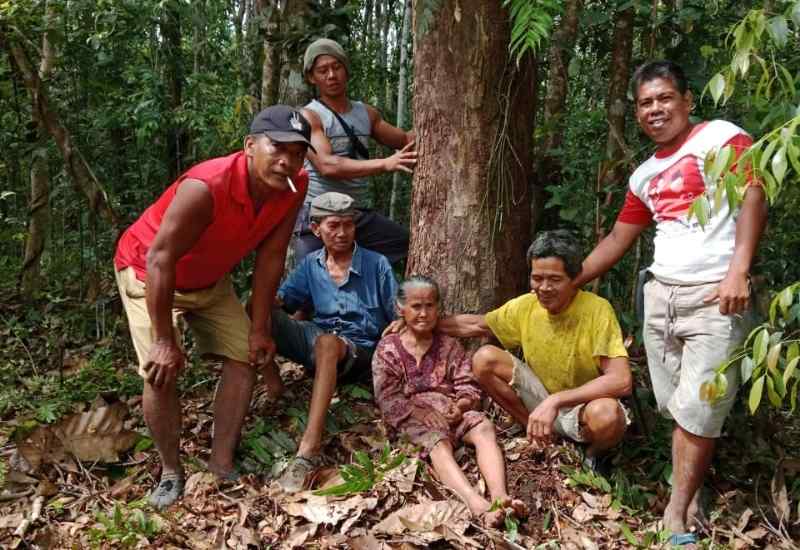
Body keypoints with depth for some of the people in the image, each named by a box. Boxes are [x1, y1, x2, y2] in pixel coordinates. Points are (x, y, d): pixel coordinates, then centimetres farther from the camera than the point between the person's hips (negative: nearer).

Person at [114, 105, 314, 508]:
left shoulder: (295, 186, -21)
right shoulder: (206, 187, -39)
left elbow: (270, 257, -11)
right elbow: (160, 260, -33)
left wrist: (259, 329, -8)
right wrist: (164, 340, -28)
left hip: (210, 279, 6)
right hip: (147, 271, -6)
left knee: (244, 357, -1)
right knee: (161, 371, -16)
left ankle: (222, 463, 10)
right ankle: (171, 471, 5)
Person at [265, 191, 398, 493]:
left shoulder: (376, 264, -4)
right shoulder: (311, 264, 7)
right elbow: (279, 298, 2)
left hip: (359, 349, -4)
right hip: (317, 338, 5)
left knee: (327, 343, -42)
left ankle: (309, 448, -49)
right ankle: (273, 385, -12)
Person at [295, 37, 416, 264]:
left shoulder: (366, 113, 11)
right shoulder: (308, 117, -8)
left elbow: (405, 141, 22)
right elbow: (327, 166, -23)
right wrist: (385, 164, -32)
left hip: (361, 216, 5)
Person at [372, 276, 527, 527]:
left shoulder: (449, 345, 15)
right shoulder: (387, 348, 7)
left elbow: (468, 387, 9)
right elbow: (388, 398, -2)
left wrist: (460, 406, -14)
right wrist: (423, 413, -17)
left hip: (451, 410, 4)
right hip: (412, 416, -3)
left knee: (484, 427, -28)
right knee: (438, 442, -35)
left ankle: (500, 496, -49)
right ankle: (479, 506, -58)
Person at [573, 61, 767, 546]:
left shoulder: (721, 136, -2)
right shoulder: (645, 175, 17)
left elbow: (753, 197, -14)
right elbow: (616, 241, 22)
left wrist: (738, 270, -25)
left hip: (716, 297, -6)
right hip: (660, 295, 6)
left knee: (697, 410, -2)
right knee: (676, 408, 9)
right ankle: (692, 504, 20)